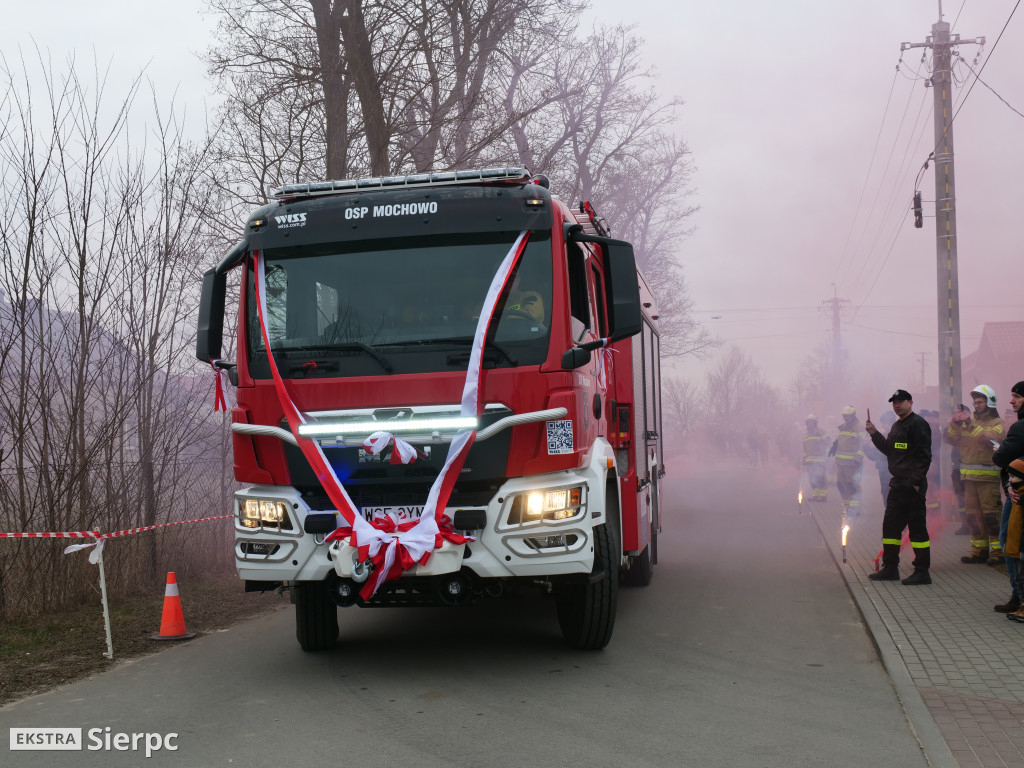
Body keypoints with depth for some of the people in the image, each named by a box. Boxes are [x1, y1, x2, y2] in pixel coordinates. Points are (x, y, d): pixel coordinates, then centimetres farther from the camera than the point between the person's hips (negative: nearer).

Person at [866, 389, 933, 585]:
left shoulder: (918, 424, -11)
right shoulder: (897, 426, 18)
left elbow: (924, 455, -16)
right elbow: (889, 450, 24)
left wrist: (917, 482, -20)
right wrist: (874, 434, 13)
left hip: (912, 486, -10)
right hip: (898, 484, 10)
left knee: (917, 527, -5)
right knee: (890, 525, 13)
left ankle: (922, 572, 0)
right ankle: (890, 568, 22)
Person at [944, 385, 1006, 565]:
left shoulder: (997, 422, 2)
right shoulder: (968, 420, 17)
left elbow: (990, 438, -18)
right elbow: (952, 440, 10)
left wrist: (971, 424, -22)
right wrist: (954, 423, -7)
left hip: (988, 475, -5)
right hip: (969, 475, 5)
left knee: (991, 513, -9)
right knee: (974, 514, 7)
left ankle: (997, 550, -5)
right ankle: (979, 550, 12)